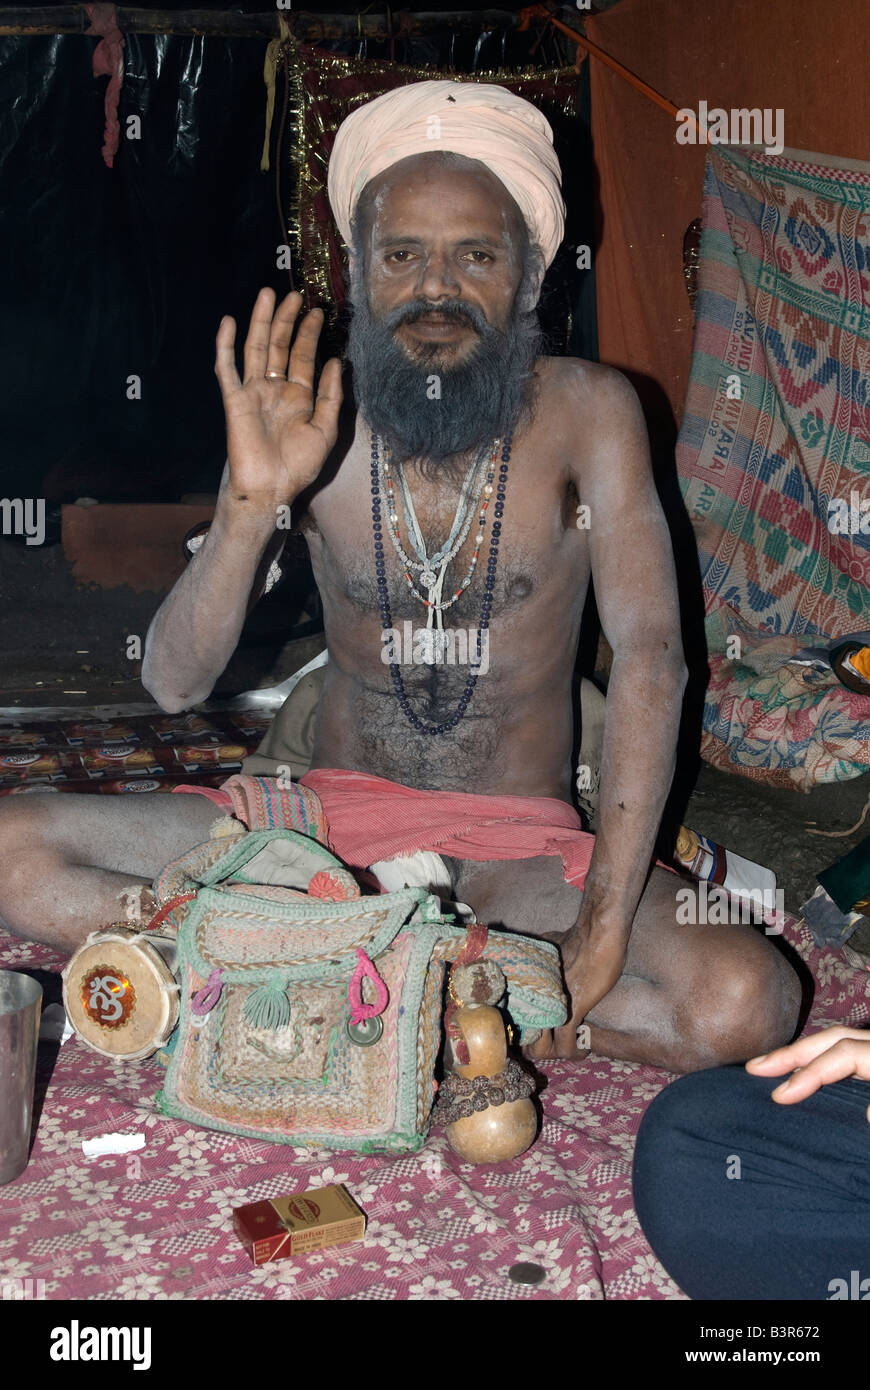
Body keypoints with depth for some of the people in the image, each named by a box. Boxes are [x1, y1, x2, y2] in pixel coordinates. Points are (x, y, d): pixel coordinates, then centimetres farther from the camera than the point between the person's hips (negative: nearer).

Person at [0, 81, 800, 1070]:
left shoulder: (585, 412, -7)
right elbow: (174, 684, -10)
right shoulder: (315, 426, -4)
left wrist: (607, 920, -25)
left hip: (522, 846, -1)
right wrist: (252, 501, -27)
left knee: (748, 1001, -27)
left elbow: (649, 652, -15)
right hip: (335, 822, 2)